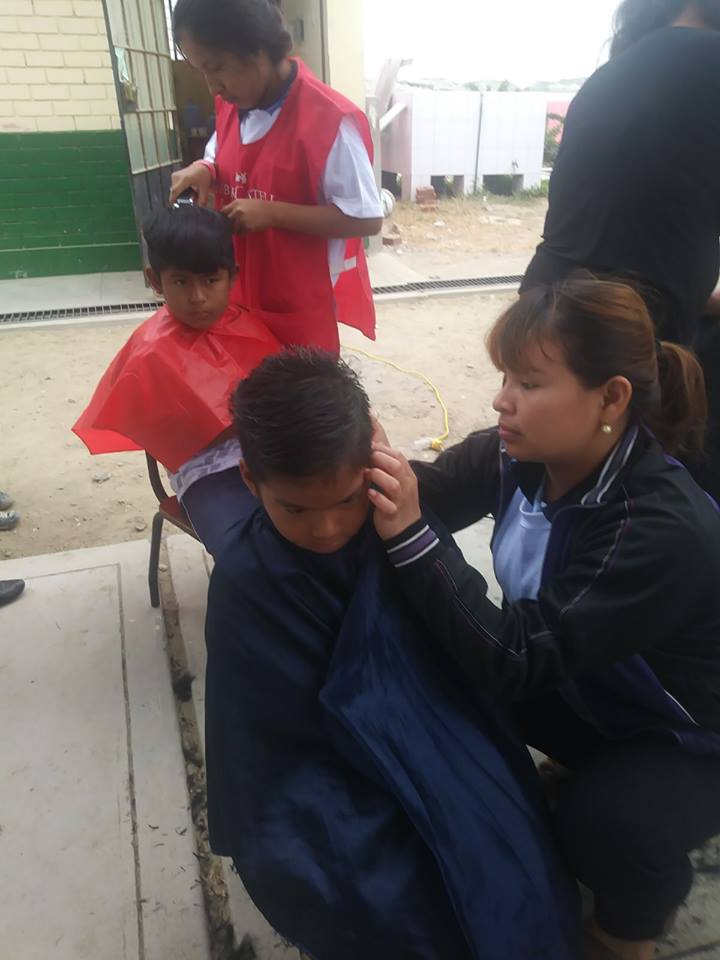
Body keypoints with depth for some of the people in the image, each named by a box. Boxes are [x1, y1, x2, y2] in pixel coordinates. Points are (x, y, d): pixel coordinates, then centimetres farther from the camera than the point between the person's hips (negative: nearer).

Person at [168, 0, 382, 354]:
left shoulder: (330, 120, -20)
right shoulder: (231, 105, 3)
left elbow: (367, 218, -20)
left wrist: (271, 212, -24)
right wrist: (204, 170, -4)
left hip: (302, 307, -6)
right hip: (240, 293, 7)